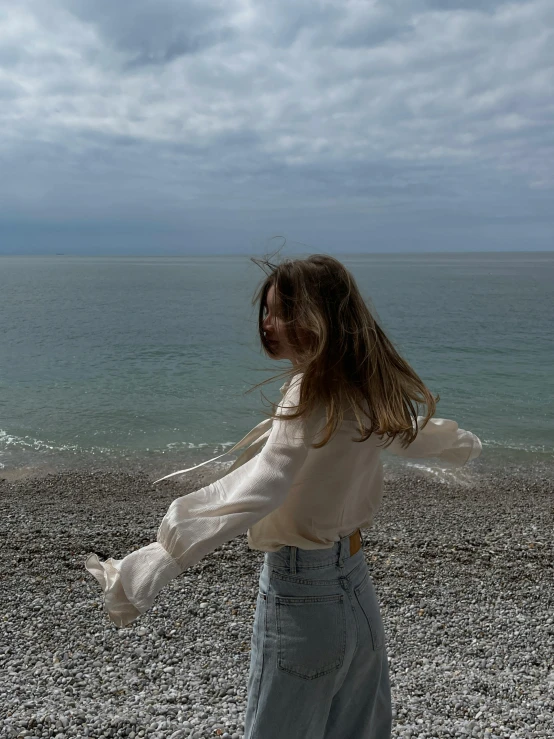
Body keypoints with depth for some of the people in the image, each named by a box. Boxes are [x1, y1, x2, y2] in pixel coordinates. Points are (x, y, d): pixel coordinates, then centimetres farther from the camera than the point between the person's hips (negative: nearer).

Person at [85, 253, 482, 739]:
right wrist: (465, 444, 45)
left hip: (301, 596, -8)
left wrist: (146, 570, -40)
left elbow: (255, 490, -35)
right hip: (357, 587, 8)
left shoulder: (312, 396, -22)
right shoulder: (368, 394, 2)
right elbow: (418, 431, 21)